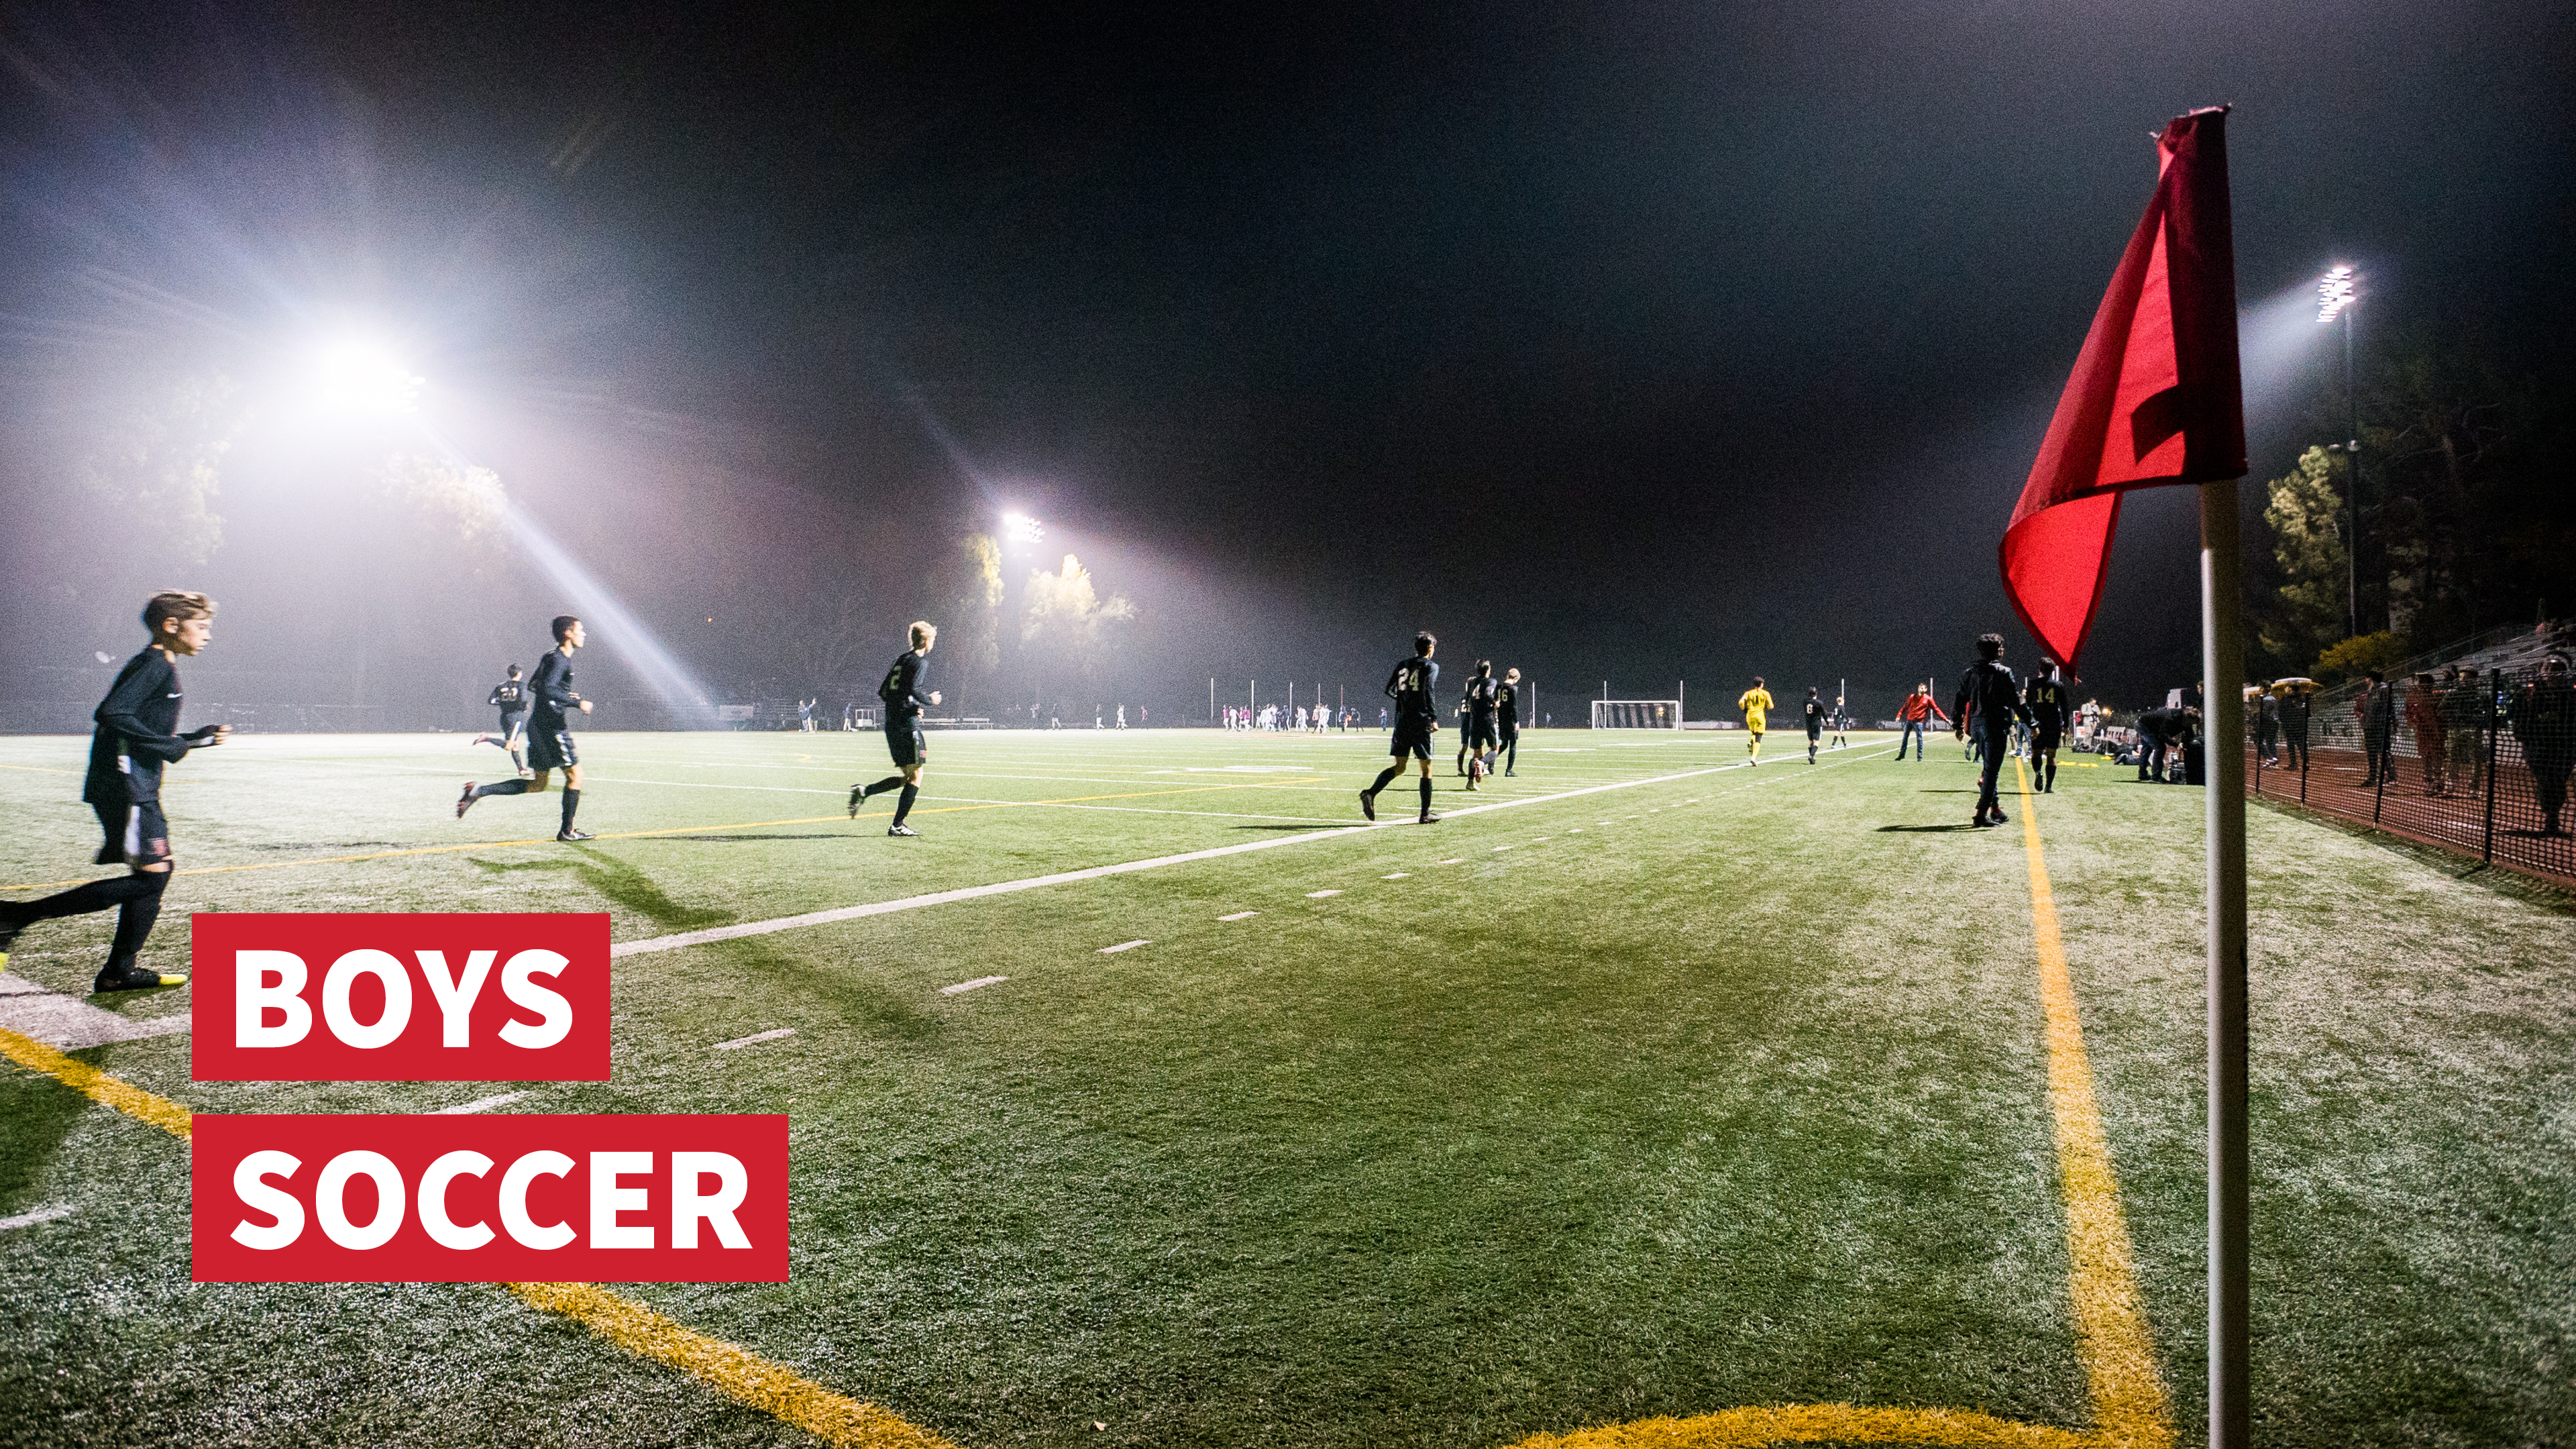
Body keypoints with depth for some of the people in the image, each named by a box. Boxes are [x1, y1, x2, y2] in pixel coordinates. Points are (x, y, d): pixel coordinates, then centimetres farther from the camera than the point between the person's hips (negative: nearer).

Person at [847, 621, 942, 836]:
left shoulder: (902, 659, 18)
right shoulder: (920, 661, -7)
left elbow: (883, 692, 19)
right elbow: (912, 689, -22)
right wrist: (929, 700, -5)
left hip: (892, 725, 9)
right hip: (908, 724, -8)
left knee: (907, 776, 15)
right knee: (915, 775, 0)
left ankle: (863, 792, 2)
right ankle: (897, 825, -1)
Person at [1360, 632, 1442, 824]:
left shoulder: (1403, 665, 15)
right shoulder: (1431, 666, -2)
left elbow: (1389, 690, 13)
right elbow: (1427, 691, -17)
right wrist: (1434, 718, -17)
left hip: (1402, 721, 5)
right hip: (1421, 722, -5)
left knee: (1399, 766, 8)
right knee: (1426, 767, 5)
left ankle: (1370, 793, -14)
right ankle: (1426, 814, 7)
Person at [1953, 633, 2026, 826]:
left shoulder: (1971, 672, 9)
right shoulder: (2003, 672, -9)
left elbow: (1958, 700, 12)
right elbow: (2016, 701, -11)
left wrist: (1958, 725, 20)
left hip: (1976, 724, 7)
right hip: (1996, 725, -7)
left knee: (1990, 768, 19)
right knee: (1992, 771, -5)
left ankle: (1995, 809, 24)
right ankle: (1982, 815, -7)